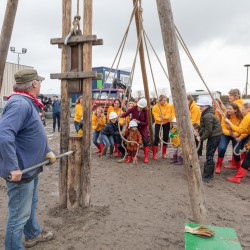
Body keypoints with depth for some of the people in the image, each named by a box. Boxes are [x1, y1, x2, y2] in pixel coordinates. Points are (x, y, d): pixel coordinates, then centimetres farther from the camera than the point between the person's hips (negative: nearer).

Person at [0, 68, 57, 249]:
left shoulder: (28, 103, 10)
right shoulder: (20, 104, -24)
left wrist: (47, 151, 8)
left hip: (30, 167, 11)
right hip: (20, 170, -11)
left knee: (31, 205, 28)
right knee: (19, 215, 5)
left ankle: (34, 234, 49)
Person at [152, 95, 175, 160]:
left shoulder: (168, 106, -8)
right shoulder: (155, 107, -13)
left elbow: (169, 114, -15)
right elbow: (156, 116, -18)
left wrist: (164, 117, -35)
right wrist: (160, 119, -37)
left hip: (166, 123, 2)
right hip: (158, 123, -2)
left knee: (165, 137, 6)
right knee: (157, 138, -10)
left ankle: (164, 154, 19)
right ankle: (154, 154, -4)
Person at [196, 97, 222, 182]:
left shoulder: (207, 116, -22)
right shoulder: (206, 114, 11)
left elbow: (209, 130, -22)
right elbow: (204, 127, 14)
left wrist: (201, 138, -13)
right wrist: (200, 134, 2)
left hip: (214, 137, -11)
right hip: (213, 136, 11)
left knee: (209, 156, -6)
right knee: (209, 156, 15)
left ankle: (207, 176, 0)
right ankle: (209, 174, 25)